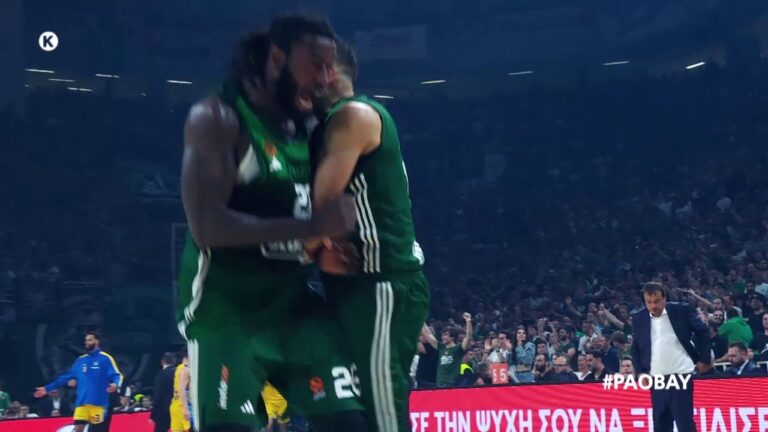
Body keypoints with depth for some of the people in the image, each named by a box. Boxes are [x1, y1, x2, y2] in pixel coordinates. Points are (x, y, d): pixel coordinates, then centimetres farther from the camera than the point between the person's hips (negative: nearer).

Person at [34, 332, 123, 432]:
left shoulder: (105, 358, -1)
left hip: (98, 402, -5)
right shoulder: (81, 360, 16)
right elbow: (66, 376, 19)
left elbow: (117, 375, -8)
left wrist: (115, 384, -32)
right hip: (81, 402, 5)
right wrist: (47, 388, 18)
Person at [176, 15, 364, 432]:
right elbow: (207, 225, -23)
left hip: (294, 301, 7)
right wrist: (312, 226, -25)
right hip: (226, 308, -7)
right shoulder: (218, 118, -12)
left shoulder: (306, 126, 10)